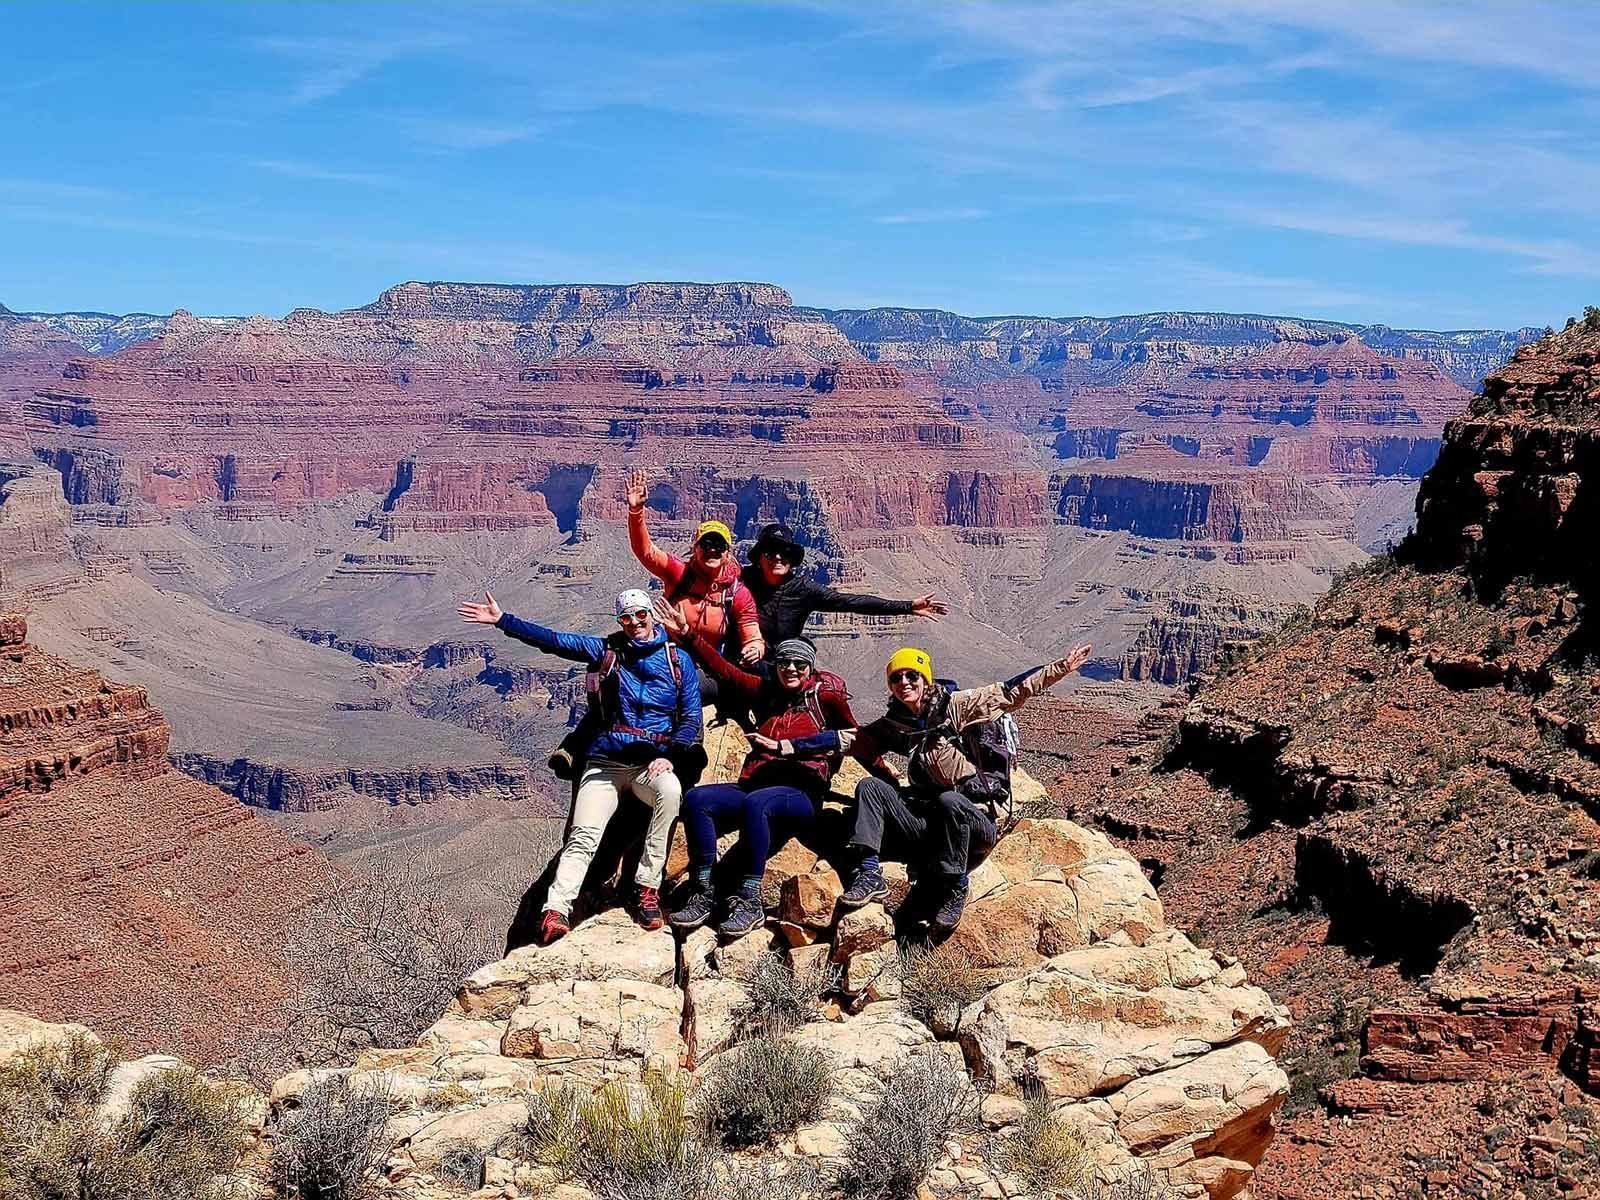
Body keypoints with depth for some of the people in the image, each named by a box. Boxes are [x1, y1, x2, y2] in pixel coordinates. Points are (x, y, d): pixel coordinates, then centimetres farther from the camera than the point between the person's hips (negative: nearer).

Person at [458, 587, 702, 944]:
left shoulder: (678, 660, 7)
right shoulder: (606, 650, 9)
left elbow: (691, 716, 3)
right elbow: (552, 640, 3)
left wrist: (669, 755, -14)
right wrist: (502, 620, -5)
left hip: (652, 764, -1)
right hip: (605, 763, 1)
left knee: (671, 790, -35)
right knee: (583, 837, -19)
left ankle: (647, 888, -28)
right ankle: (556, 910, -31)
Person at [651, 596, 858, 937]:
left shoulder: (824, 695, 8)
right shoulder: (765, 691, 19)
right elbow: (724, 670, 17)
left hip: (802, 794, -5)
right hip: (755, 784, 5)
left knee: (755, 803, -38)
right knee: (696, 799, -21)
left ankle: (750, 902, -36)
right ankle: (702, 893, -24)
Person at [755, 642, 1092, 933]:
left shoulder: (956, 707, -2)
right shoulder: (891, 727, 10)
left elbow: (1011, 691, -5)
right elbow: (843, 739, 8)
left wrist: (1061, 668, -12)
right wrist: (784, 746, 3)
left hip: (977, 819, -4)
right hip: (931, 822, 5)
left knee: (948, 800, -37)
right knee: (869, 786, -10)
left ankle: (954, 889, -21)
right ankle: (869, 875, -22)